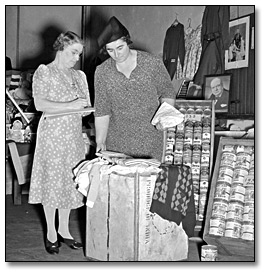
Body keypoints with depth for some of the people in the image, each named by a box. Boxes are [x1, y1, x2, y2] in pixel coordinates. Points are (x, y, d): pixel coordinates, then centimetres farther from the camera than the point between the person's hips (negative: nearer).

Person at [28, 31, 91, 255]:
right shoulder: (44, 72, -4)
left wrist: (85, 107, -8)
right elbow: (40, 104, -14)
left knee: (70, 181, 8)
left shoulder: (79, 76, 14)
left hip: (74, 134, 6)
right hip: (53, 133, -5)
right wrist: (70, 105, -20)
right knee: (52, 181, 0)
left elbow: (86, 107, 16)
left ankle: (64, 230, 20)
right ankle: (51, 233, 11)